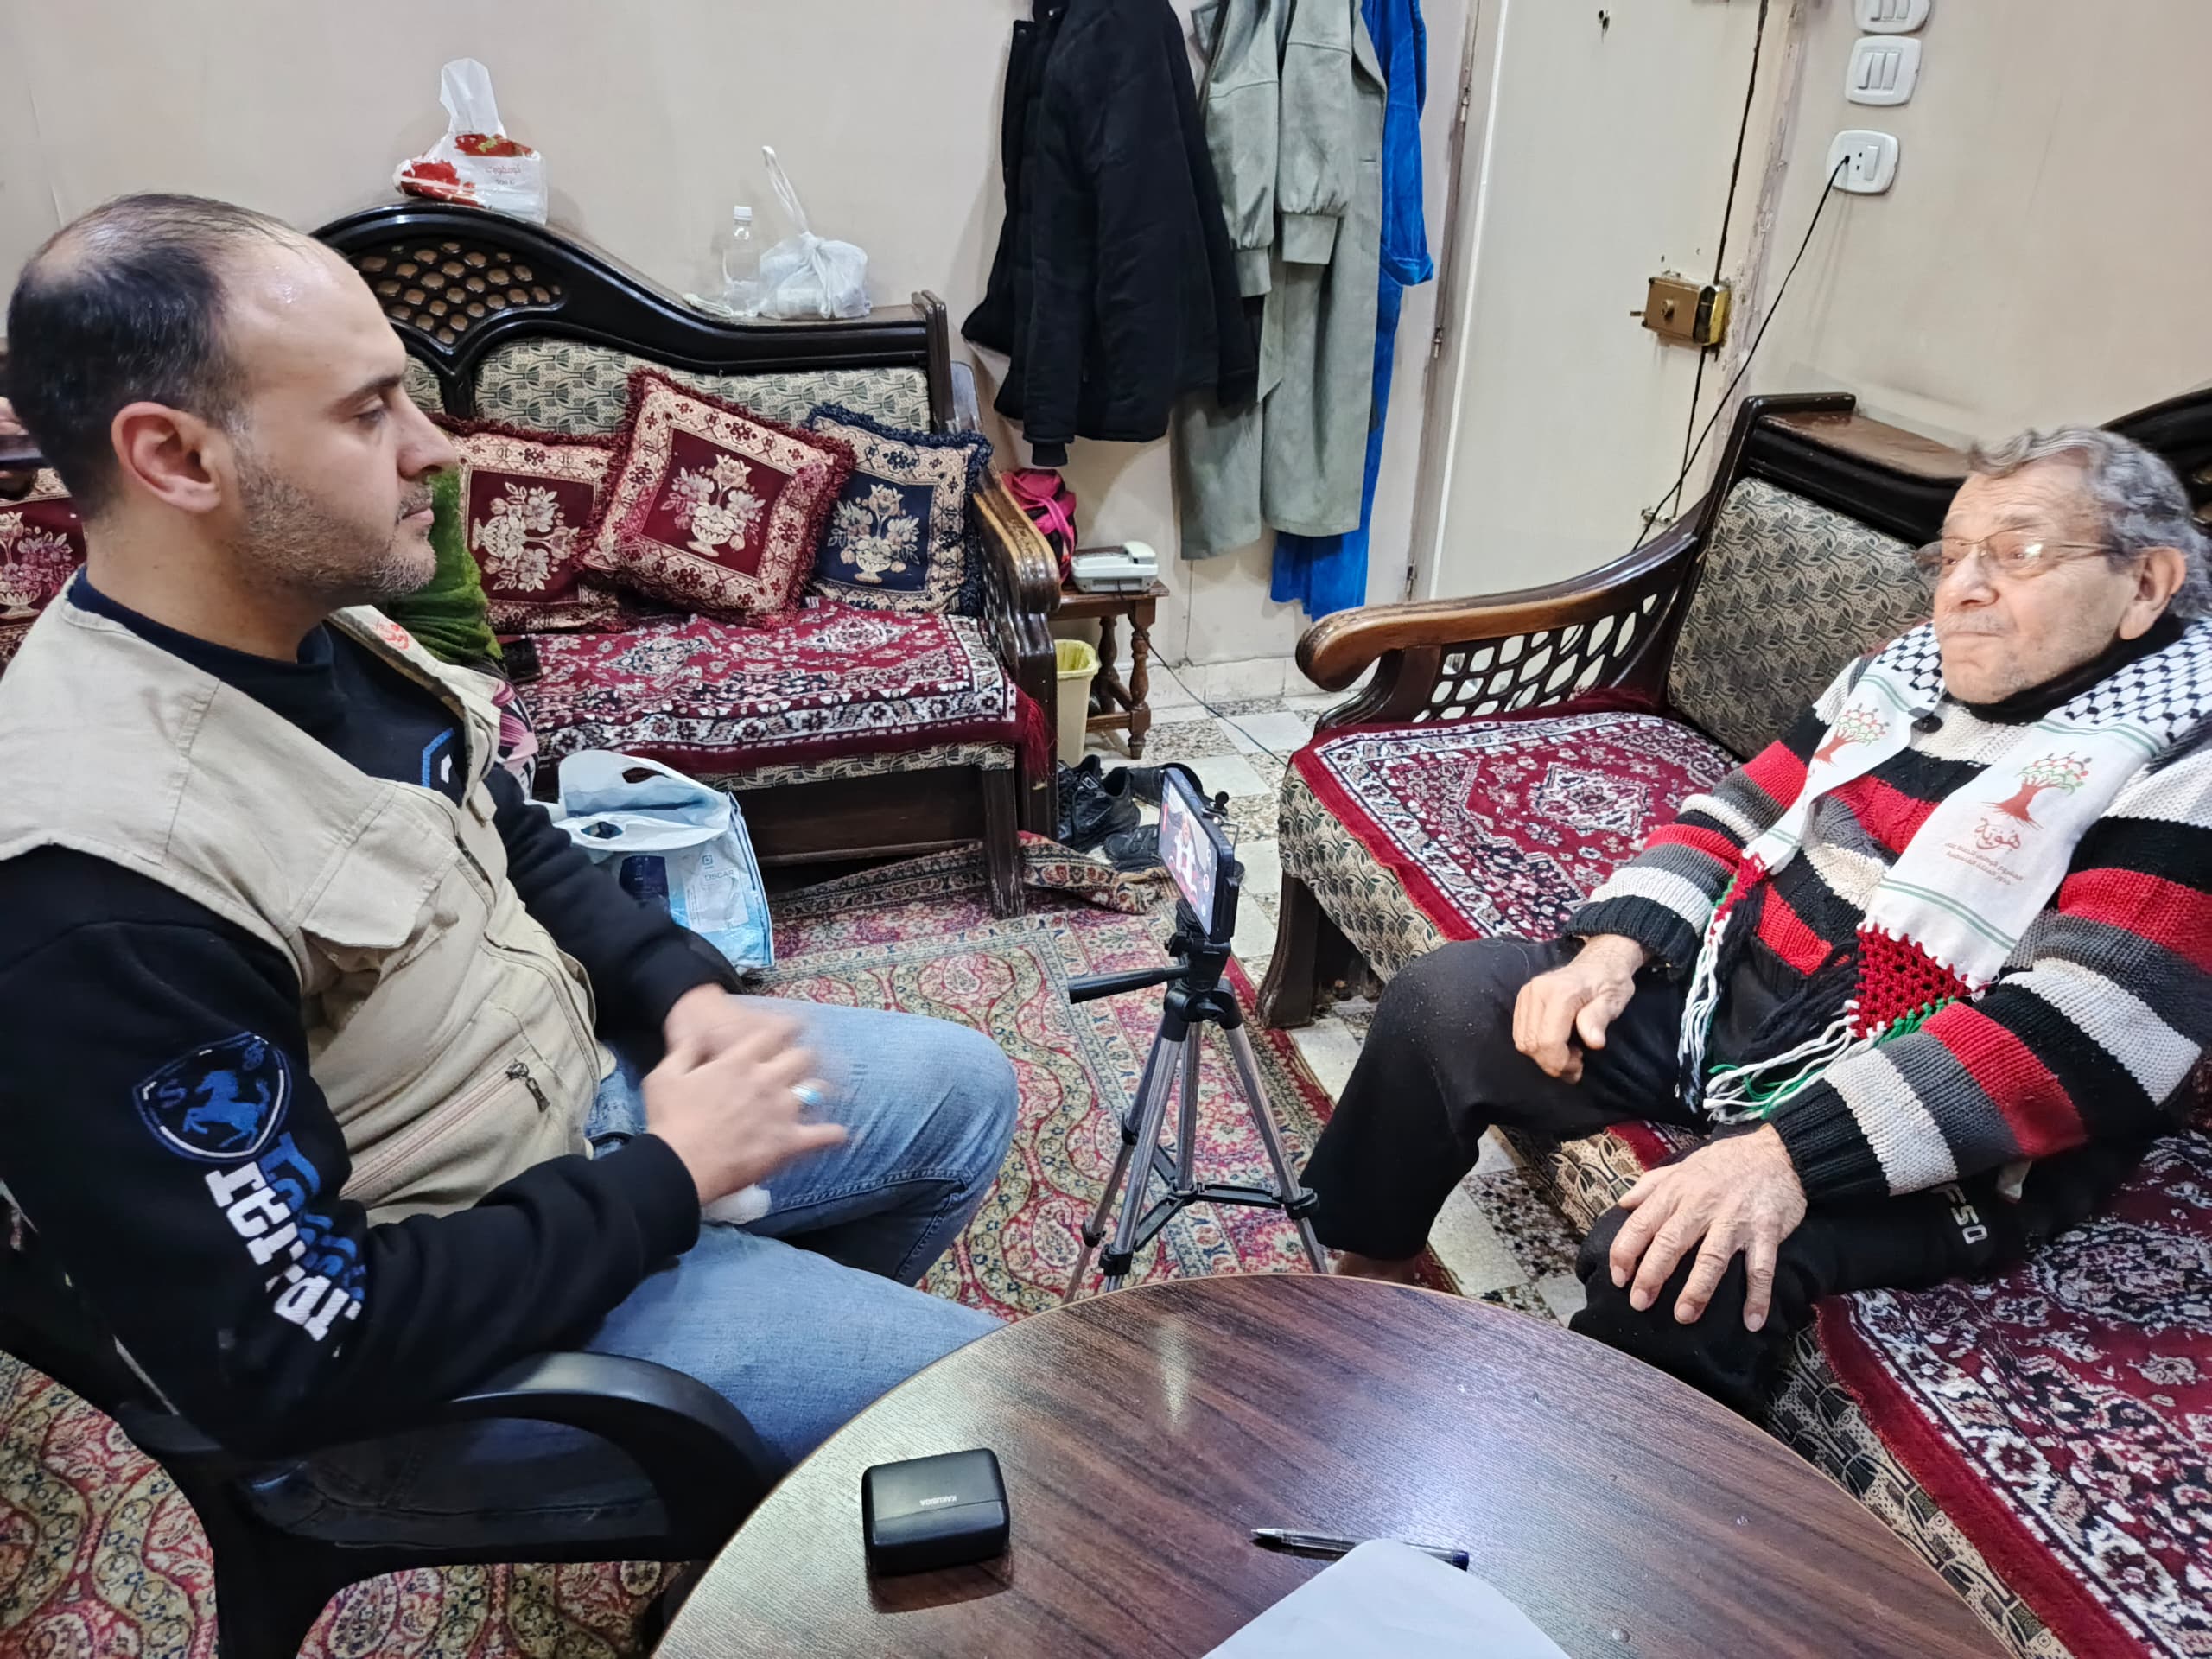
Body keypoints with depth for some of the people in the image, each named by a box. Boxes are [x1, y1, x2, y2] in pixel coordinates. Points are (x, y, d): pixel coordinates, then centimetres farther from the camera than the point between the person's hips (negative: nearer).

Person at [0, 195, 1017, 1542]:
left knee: (963, 1090, 16)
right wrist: (666, 1177, -22)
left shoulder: (322, 627, -6)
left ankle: (803, 1344, 37)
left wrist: (683, 990, -5)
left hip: (574, 1091, 8)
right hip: (408, 1361, -7)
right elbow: (300, 1357, -28)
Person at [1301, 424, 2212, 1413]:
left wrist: (1788, 1154, -33)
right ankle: (1362, 1287, 18)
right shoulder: (1909, 671, 9)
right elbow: (1735, 819, 12)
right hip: (1719, 996, 8)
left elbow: (2074, 1037, -24)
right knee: (1439, 1003, -2)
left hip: (1929, 1143, -7)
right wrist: (1614, 945, -7)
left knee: (1679, 1276, -34)